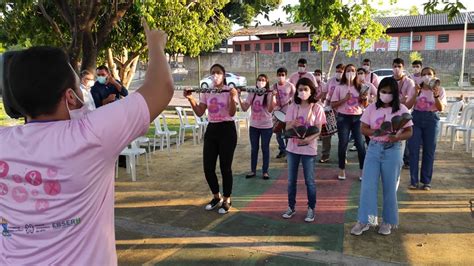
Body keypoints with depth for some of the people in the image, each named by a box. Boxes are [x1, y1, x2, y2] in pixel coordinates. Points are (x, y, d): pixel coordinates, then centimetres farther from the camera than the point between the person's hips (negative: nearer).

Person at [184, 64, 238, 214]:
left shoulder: (229, 91, -5)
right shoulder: (206, 92, 8)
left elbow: (232, 113, -15)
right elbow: (200, 113, 3)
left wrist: (232, 98, -29)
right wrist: (190, 99, -8)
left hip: (227, 130, -5)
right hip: (211, 130, 5)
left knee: (225, 167, 0)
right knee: (208, 167, 6)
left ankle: (226, 200, 19)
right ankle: (216, 197, 28)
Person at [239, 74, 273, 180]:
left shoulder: (269, 94, -9)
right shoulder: (252, 94, 1)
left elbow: (270, 109, -23)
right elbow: (244, 108, -6)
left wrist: (273, 96, -34)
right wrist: (239, 97, -17)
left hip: (266, 126, -3)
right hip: (253, 126, 3)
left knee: (265, 148, 6)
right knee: (254, 148, 11)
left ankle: (265, 171, 17)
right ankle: (253, 170, 22)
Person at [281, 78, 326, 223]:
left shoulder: (317, 108, -5)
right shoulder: (293, 107, 2)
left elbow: (318, 129, -7)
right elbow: (287, 127, -1)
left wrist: (308, 139, -25)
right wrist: (293, 124, -24)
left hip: (309, 148, -3)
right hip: (292, 147, 3)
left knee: (309, 181, 5)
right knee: (291, 180, 11)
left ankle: (311, 209, 19)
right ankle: (291, 207, 25)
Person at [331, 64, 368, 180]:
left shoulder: (360, 87, 7)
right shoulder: (339, 88, 1)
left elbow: (365, 105, 10)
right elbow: (333, 105, -3)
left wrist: (364, 98, -11)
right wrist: (345, 99, -15)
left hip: (357, 117, 2)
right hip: (343, 118, -1)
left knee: (360, 144, -1)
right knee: (343, 144, 3)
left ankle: (363, 170, 10)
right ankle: (342, 170, 17)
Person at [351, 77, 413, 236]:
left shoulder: (402, 110, -3)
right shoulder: (372, 108, 2)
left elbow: (409, 132, -2)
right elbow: (363, 128, 2)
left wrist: (397, 137, -22)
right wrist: (376, 132, -18)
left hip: (392, 151, -1)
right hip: (374, 148, 2)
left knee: (389, 187, 8)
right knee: (367, 185, -1)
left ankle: (388, 221, 24)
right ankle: (364, 220, 8)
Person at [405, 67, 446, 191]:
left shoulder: (439, 89, 2)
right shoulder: (417, 88, 5)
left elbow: (441, 109, -8)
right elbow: (408, 106, -4)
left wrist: (436, 96, -24)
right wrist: (416, 93, -16)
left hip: (432, 120, -1)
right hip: (416, 118, 1)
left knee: (429, 151, 4)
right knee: (413, 149, -2)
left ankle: (426, 181, 15)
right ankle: (414, 180, 7)